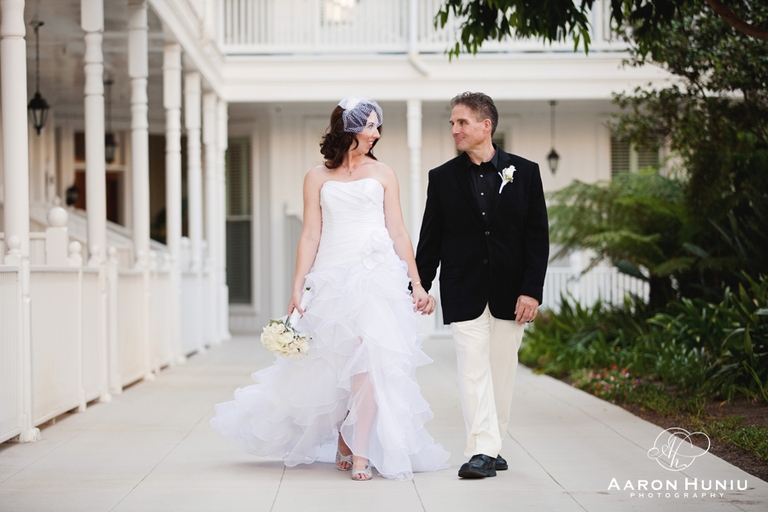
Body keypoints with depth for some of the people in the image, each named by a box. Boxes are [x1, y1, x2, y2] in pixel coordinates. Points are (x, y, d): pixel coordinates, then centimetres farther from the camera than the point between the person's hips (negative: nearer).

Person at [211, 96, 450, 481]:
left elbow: (398, 233, 9)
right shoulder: (318, 178, 9)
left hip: (378, 276, 0)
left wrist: (417, 284, 5)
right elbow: (310, 236, 6)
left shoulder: (383, 174, 11)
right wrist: (297, 288, -1)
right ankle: (345, 436, 23)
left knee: (368, 357, -12)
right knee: (334, 364, 1)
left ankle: (358, 449, -7)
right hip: (333, 276, 0)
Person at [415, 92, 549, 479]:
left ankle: (492, 446, 18)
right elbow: (430, 240, 7)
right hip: (463, 293, -1)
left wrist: (531, 290, -8)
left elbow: (538, 236, 0)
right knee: (473, 370, -9)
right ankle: (482, 452, -11)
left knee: (501, 371, 7)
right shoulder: (442, 177, 4)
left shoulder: (524, 172, 2)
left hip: (510, 294, 1)